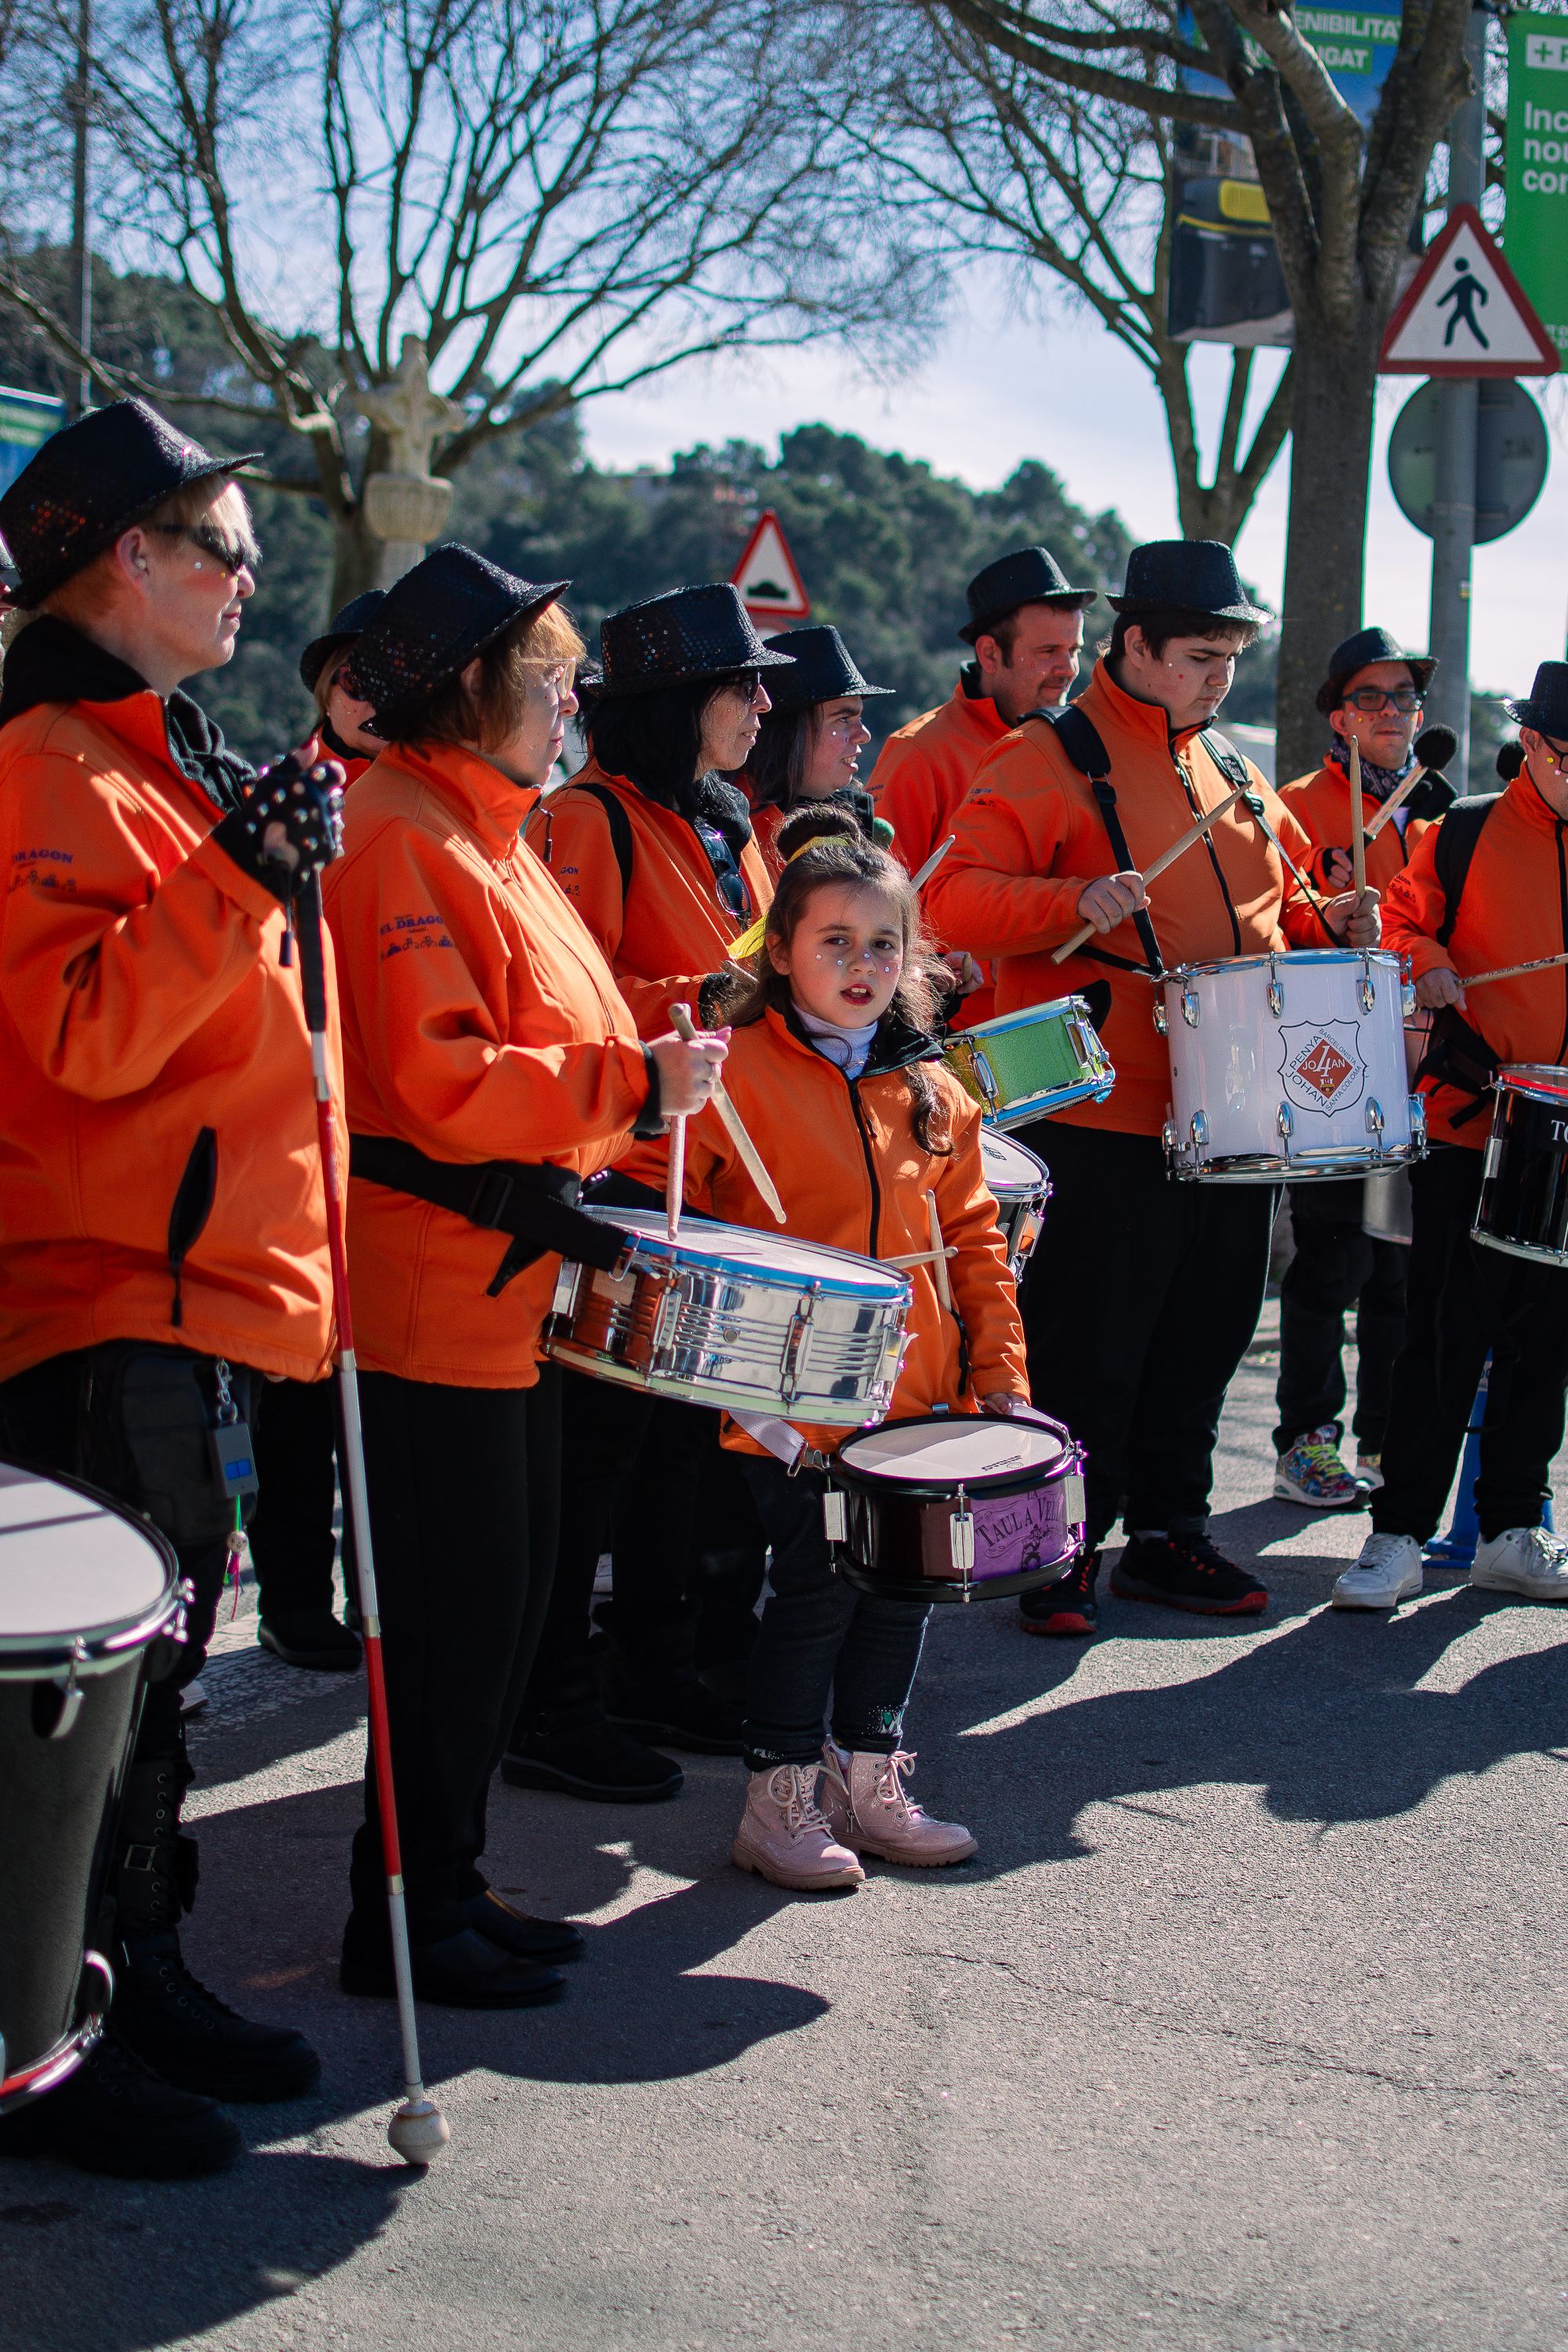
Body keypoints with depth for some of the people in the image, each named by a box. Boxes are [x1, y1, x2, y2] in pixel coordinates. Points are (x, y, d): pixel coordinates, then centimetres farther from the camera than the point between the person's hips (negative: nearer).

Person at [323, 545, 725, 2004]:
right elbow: (437, 1082, -24)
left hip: (513, 1281, 10)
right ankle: (407, 1915, 9)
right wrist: (629, 1084, -22)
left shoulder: (486, 833, 17)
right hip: (433, 1291, -10)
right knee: (453, 1605, -3)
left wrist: (647, 1069, 12)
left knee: (504, 1595, 15)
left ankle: (447, 1883, 26)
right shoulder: (398, 841, -15)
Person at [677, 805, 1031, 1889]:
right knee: (817, 1588, -4)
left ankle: (869, 1779, 27)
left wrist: (999, 1372, 5)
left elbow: (974, 1235, 11)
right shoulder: (739, 1072, -8)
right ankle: (781, 1799, 11)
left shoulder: (930, 1089, 9)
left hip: (916, 1393, 6)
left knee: (902, 1585, 12)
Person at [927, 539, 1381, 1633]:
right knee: (1088, 1350, -1)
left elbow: (1272, 903, 27)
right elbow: (955, 895, -14)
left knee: (1203, 1337, 13)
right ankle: (1065, 1555, 12)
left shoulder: (1232, 772, 16)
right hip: (1103, 1120, -7)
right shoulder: (1047, 761, -5)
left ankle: (1169, 1532, 27)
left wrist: (1330, 921, 5)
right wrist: (1074, 901, -29)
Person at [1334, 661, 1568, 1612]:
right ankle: (1400, 1534, 3)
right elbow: (1400, 922, 3)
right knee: (1445, 1336, -4)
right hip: (1468, 1118, -3)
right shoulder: (1465, 836, -1)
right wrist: (1424, 963, -17)